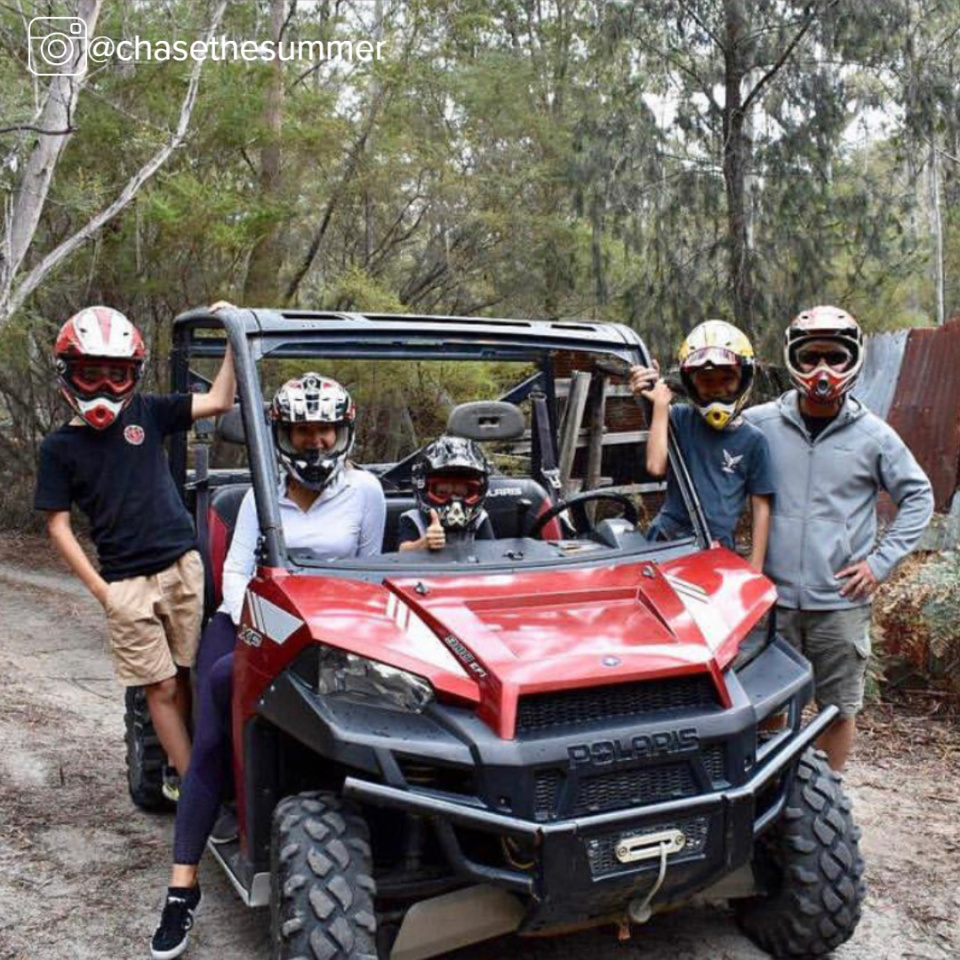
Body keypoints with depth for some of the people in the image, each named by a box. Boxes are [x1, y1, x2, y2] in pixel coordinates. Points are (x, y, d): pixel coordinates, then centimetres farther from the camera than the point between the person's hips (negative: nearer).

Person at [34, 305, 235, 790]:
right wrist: (99, 588, -5)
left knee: (183, 677, 5)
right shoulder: (60, 447, 1)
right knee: (162, 688, 2)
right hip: (127, 583, -2)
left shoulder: (146, 413, 5)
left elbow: (218, 400, 4)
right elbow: (58, 525, 1)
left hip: (183, 566, 2)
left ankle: (180, 768, 20)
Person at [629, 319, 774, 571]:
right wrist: (660, 405, -11)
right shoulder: (680, 419, 3)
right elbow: (655, 466, -13)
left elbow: (761, 507, 6)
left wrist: (755, 569, 2)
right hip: (667, 543, 0)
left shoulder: (753, 440, 2)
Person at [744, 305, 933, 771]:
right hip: (774, 596, 0)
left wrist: (882, 560, -1)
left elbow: (918, 497, 7)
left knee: (839, 708, 11)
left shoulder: (872, 435, -1)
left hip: (841, 601, 0)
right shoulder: (762, 424, 0)